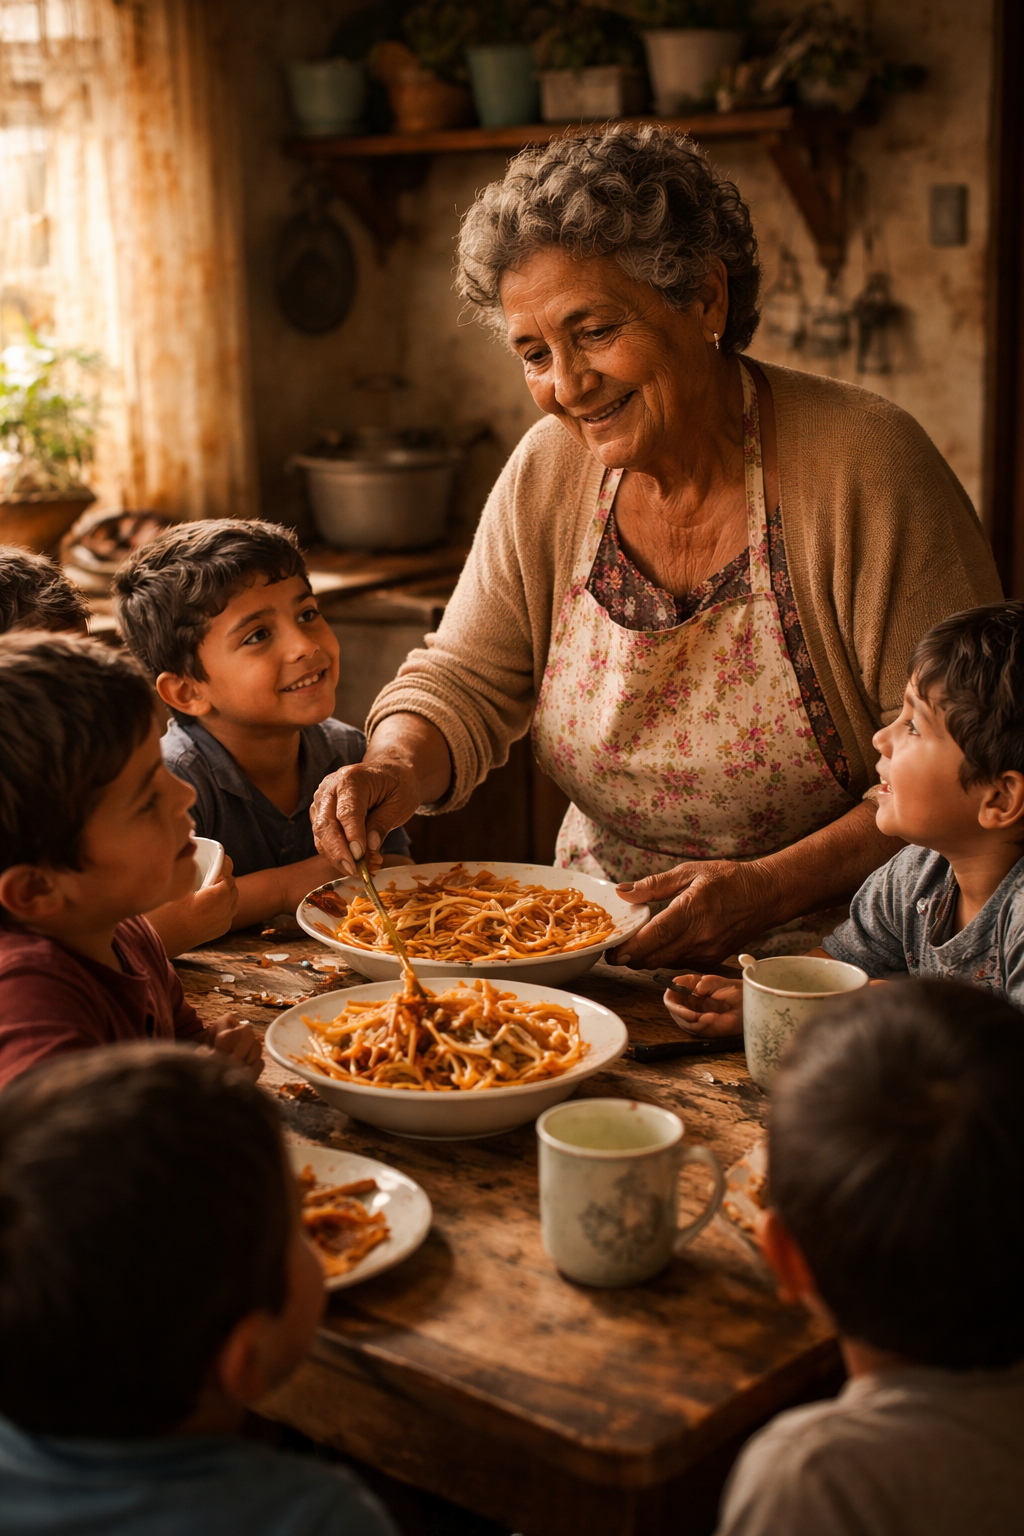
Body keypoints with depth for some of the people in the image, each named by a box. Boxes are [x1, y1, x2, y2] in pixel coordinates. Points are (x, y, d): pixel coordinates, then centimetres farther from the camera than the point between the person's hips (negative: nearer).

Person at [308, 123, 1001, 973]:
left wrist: (769, 889, -22)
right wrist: (399, 768, -16)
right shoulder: (547, 472, 0)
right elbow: (462, 684, 7)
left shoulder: (865, 463, -14)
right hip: (602, 948, 4)